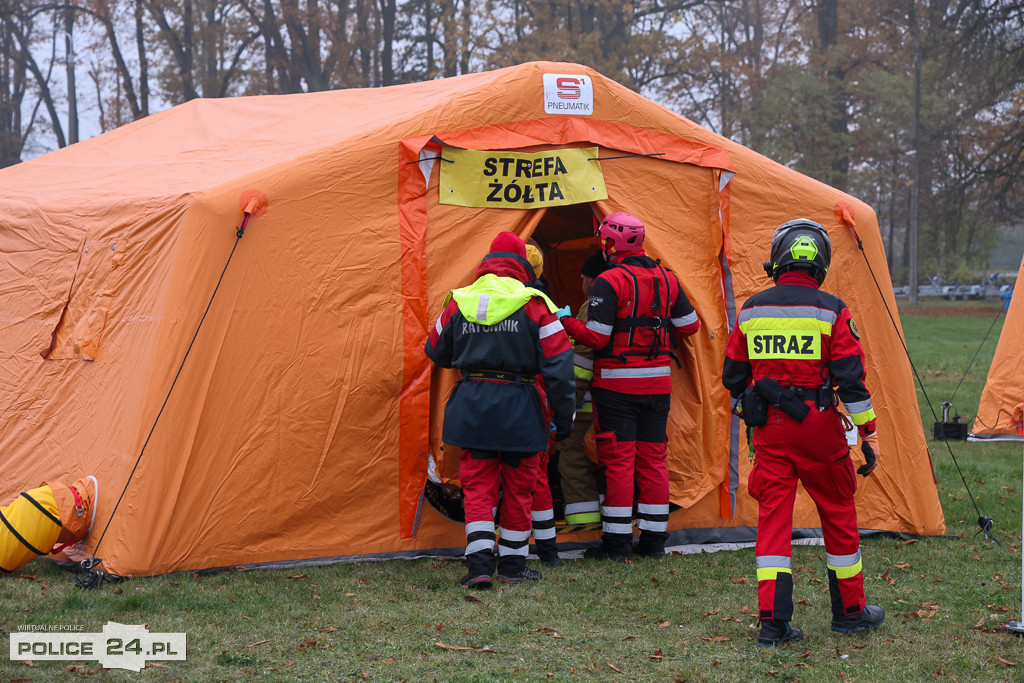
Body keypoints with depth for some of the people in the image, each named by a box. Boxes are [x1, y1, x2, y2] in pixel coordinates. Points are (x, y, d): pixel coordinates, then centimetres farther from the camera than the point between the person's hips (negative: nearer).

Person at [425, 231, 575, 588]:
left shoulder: (458, 304, 3)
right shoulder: (534, 305, -5)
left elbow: (437, 353, 17)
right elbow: (558, 364, -7)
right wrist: (563, 417, -1)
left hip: (471, 407, 2)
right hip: (519, 409, -2)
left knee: (477, 487, 7)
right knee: (517, 488, 12)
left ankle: (480, 565, -5)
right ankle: (512, 564, 20)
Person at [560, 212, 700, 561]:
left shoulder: (609, 282, -13)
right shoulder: (667, 278, 7)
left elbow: (596, 337, -16)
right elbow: (689, 325, 13)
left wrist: (566, 322, -2)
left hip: (617, 384, -6)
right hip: (658, 383, 6)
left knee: (618, 461, -1)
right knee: (652, 459, 10)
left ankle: (617, 541, 1)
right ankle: (654, 539, 14)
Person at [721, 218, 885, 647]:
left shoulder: (752, 310, 4)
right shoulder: (831, 312, -8)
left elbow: (733, 377, 11)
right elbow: (851, 379, -9)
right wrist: (869, 436, -2)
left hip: (769, 429, 3)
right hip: (817, 427, -3)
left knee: (773, 516, 4)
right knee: (838, 514, 12)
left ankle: (772, 620, -2)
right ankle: (849, 610, 24)